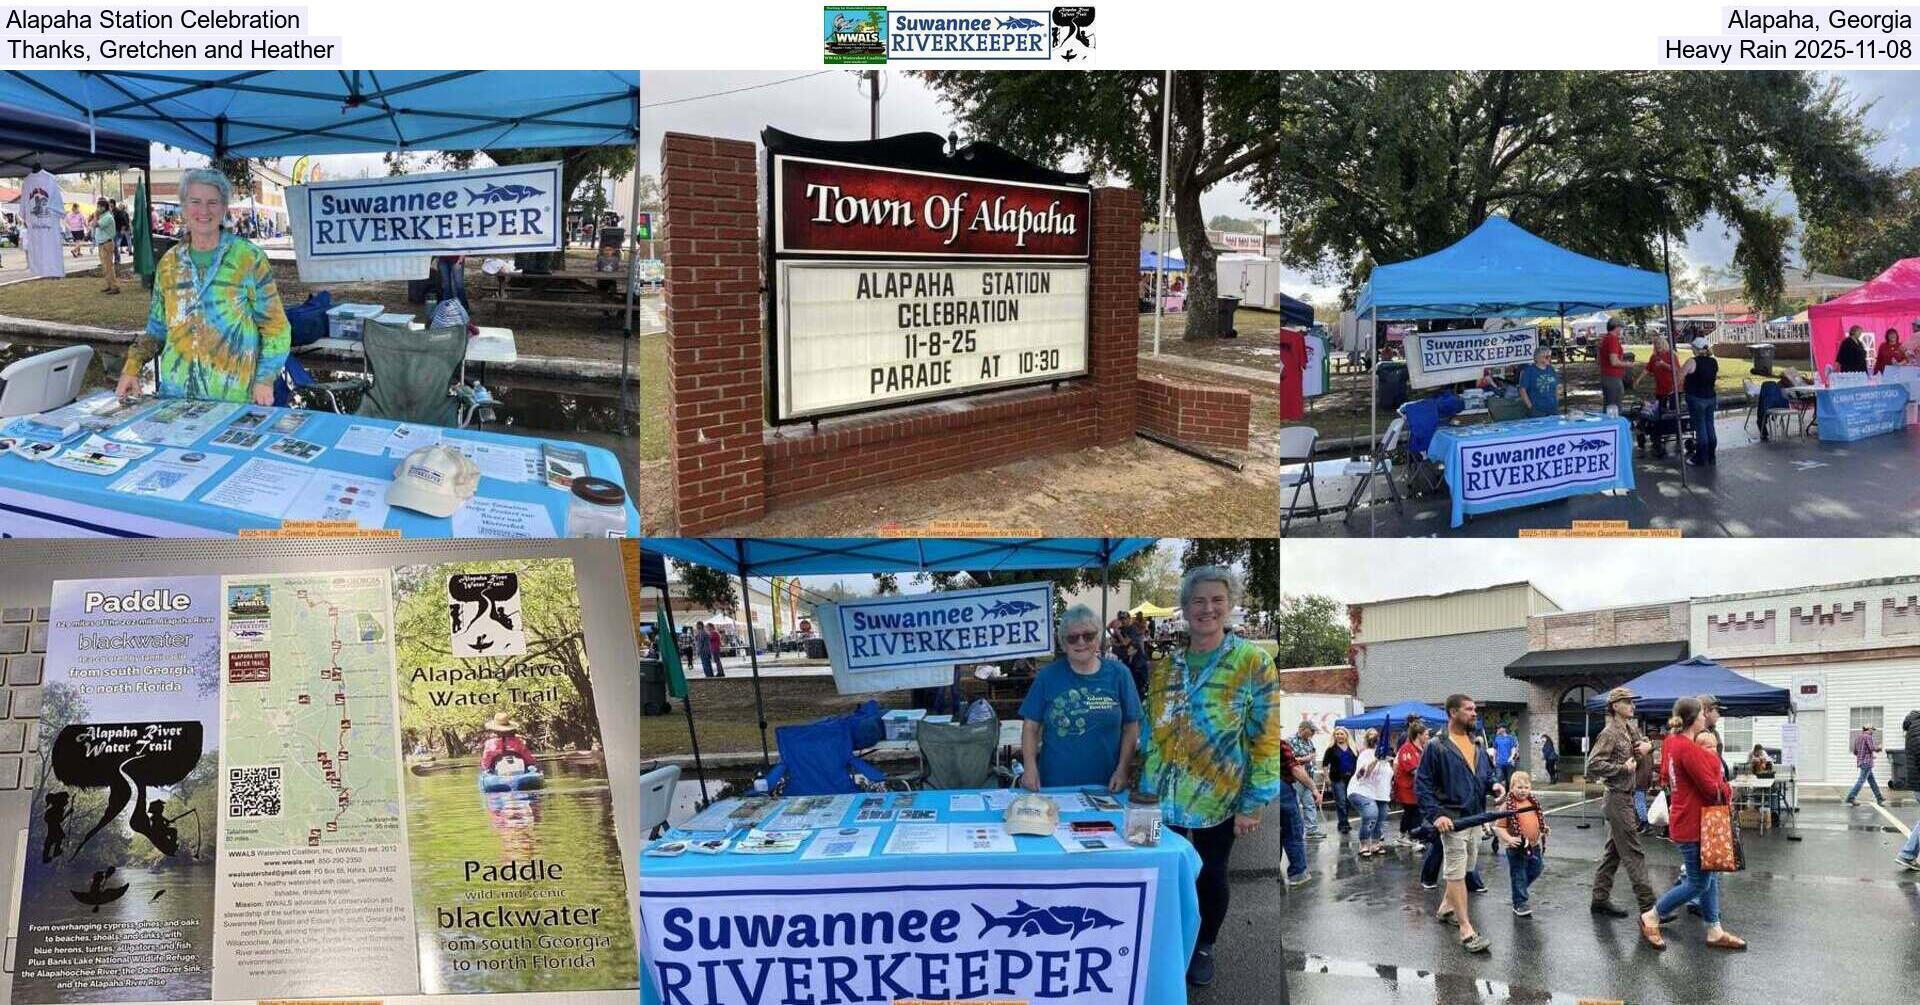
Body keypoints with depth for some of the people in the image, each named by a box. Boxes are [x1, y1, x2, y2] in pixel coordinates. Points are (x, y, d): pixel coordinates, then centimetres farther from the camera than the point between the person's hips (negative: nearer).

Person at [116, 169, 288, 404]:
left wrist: (265, 380, -11)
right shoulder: (169, 263, 7)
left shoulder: (249, 259, -4)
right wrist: (132, 367, 3)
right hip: (174, 393, 3)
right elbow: (157, 328, 16)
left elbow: (275, 326, -3)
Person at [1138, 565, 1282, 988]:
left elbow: (1265, 740, -10)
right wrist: (1147, 784, 7)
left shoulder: (1253, 662, -11)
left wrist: (1253, 803, -12)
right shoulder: (1165, 663, 1)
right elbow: (1152, 728, 9)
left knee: (1210, 875, 12)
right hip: (1163, 795, 3)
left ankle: (1203, 948, 36)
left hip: (1217, 799, -2)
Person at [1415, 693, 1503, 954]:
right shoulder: (1437, 747, -10)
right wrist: (1436, 814, -20)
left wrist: (1494, 785, -2)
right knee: (1457, 873, -7)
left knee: (1463, 868, 18)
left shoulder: (1477, 746, 12)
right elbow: (1422, 783, -11)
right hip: (1452, 819, -8)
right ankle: (1467, 931, -8)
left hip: (1475, 817, 8)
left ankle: (1446, 907, 37)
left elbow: (1486, 774, 22)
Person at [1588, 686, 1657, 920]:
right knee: (1633, 854, -9)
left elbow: (1645, 743, 29)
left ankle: (1600, 899, 20)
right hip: (1617, 798, -9)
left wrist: (1649, 746, 6)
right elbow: (1593, 766, -21)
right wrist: (1623, 768, -18)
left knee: (1614, 851, 13)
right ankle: (1648, 906, -9)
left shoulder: (1633, 728, 11)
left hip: (1626, 797, 9)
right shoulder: (1609, 734, -14)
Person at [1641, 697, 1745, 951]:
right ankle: (1650, 918, 9)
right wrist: (1727, 791, 1)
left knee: (1710, 877, 15)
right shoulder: (1688, 748, -23)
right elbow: (1711, 788, -22)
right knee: (1698, 883, -1)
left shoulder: (1675, 744, 8)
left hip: (1696, 821, 10)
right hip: (1692, 823, -10)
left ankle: (1714, 932, 22)